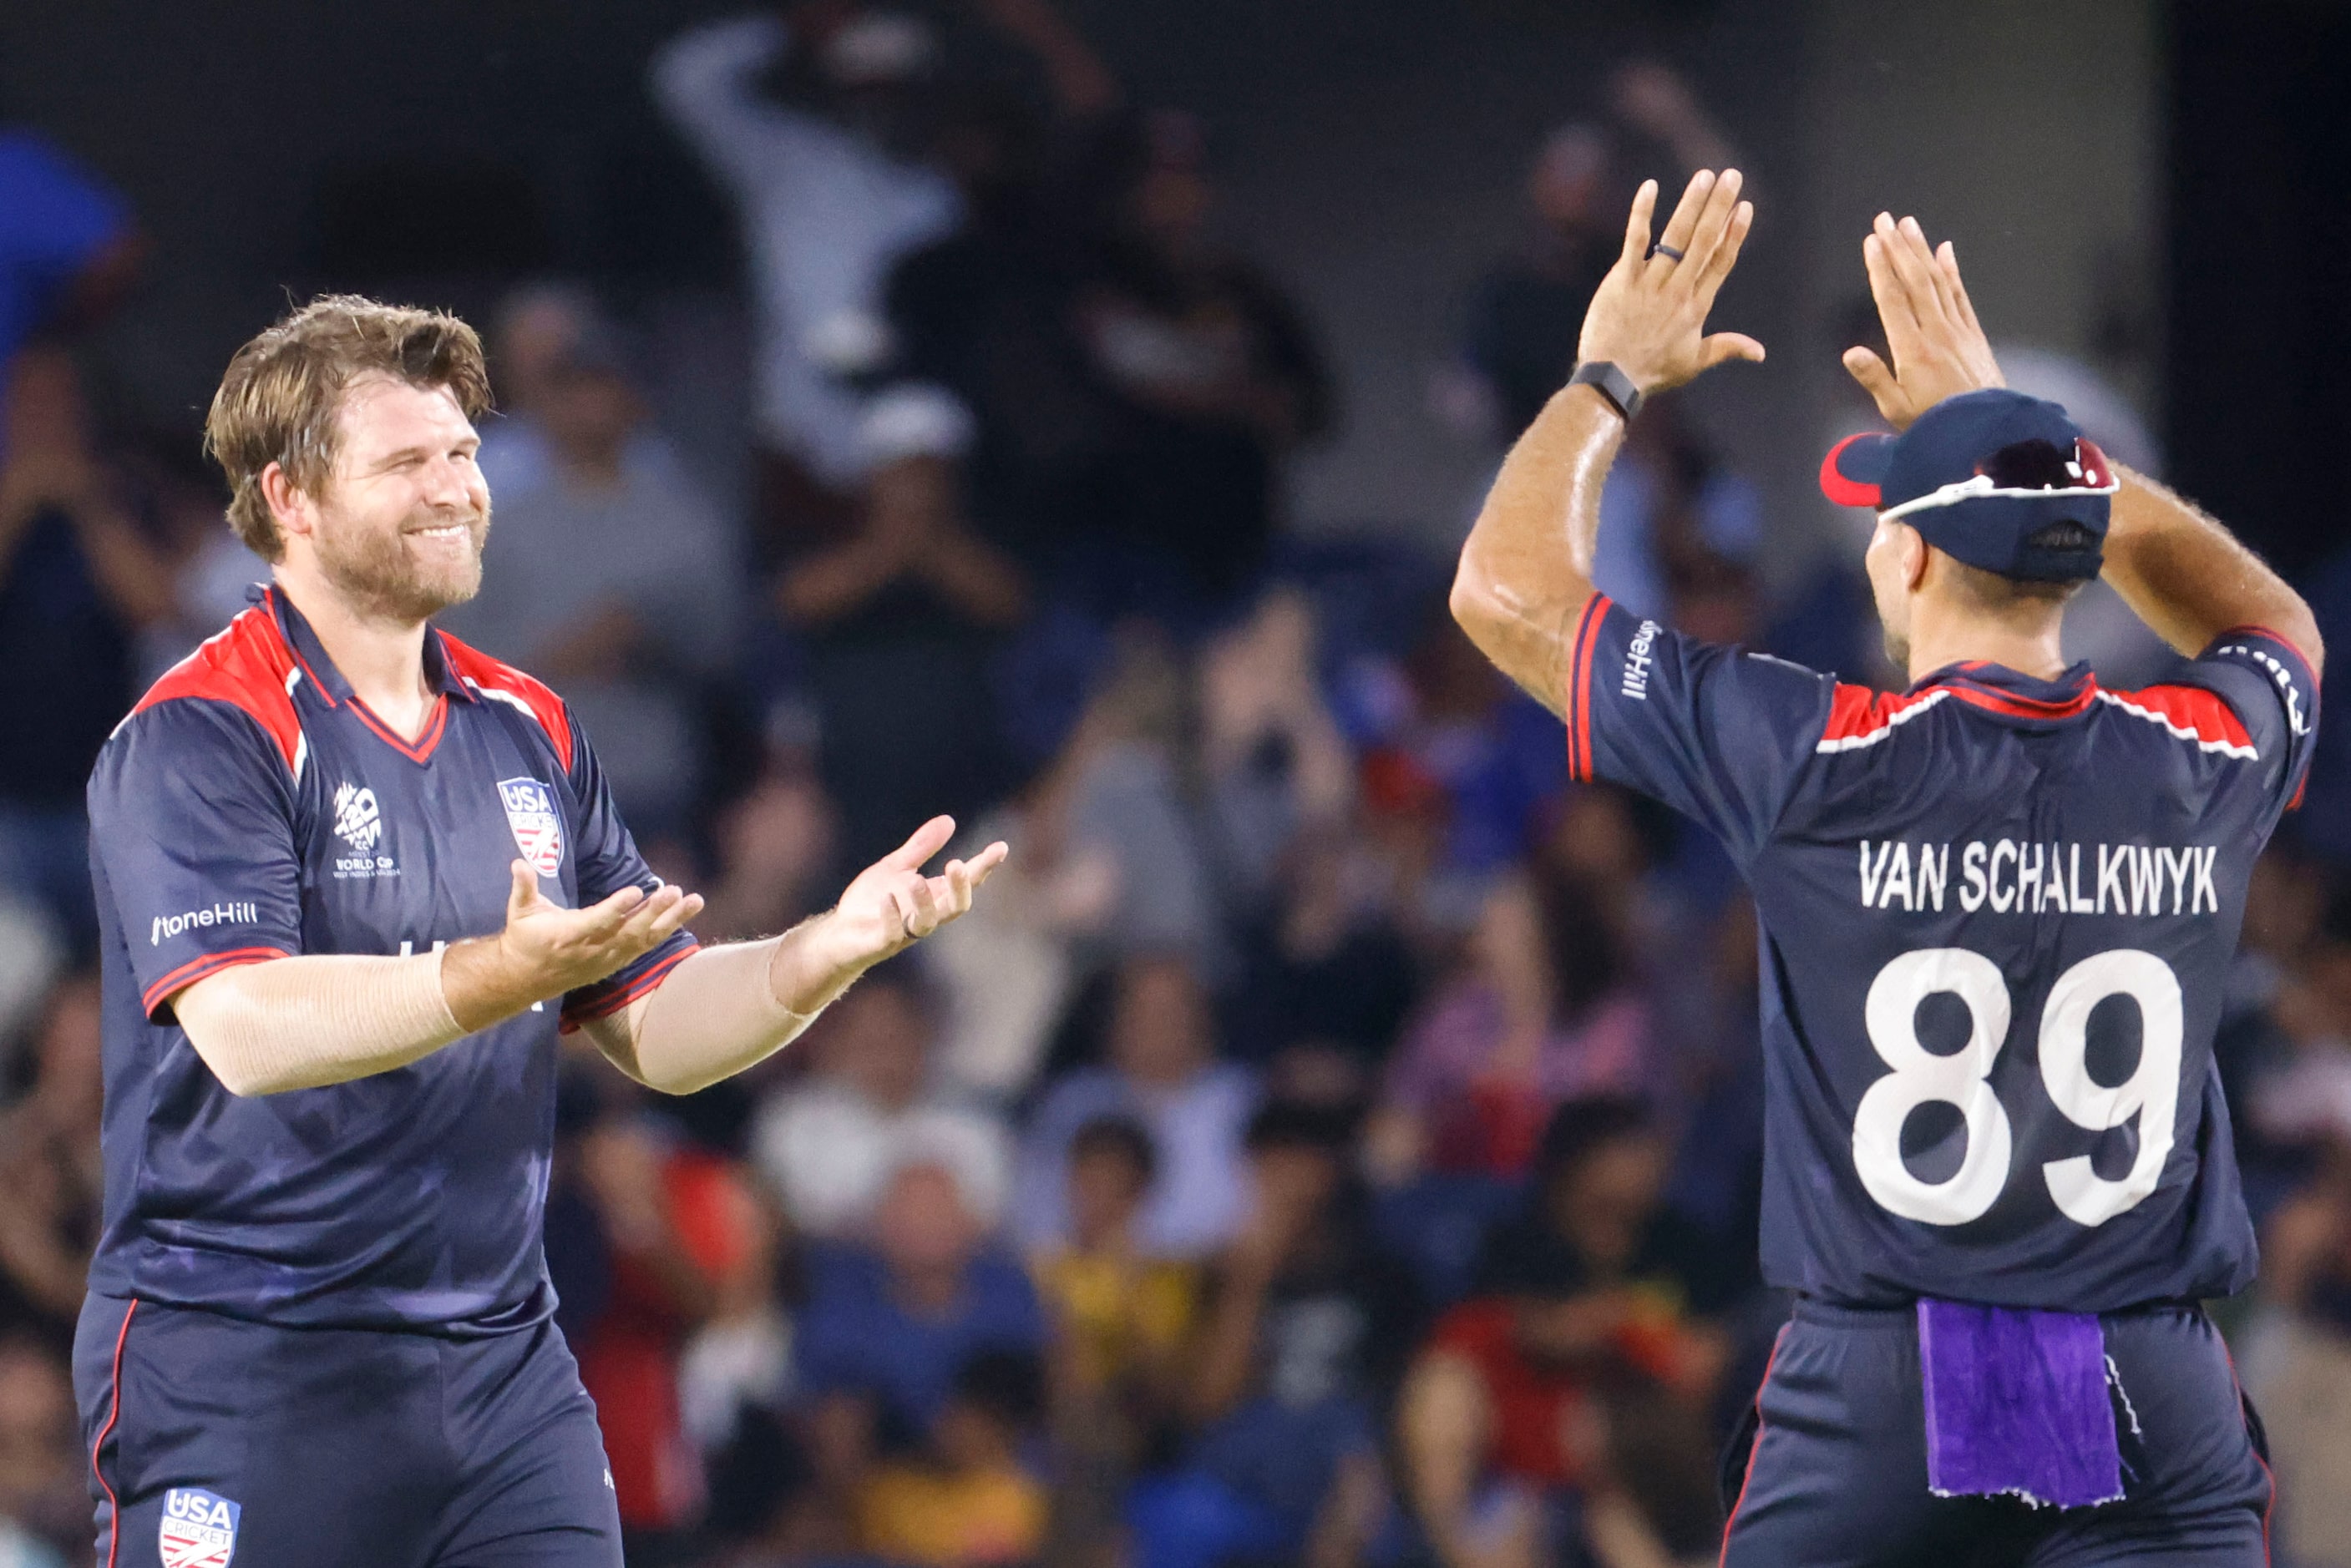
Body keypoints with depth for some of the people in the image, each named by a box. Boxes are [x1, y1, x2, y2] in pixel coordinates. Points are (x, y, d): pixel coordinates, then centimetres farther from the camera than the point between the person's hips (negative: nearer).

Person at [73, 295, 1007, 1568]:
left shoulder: (528, 732, 14)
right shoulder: (196, 739, -9)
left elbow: (656, 1030, 15)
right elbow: (247, 1030, -23)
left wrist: (832, 949, -3)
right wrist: (500, 975, -35)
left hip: (500, 1360, 6)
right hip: (240, 1373, -6)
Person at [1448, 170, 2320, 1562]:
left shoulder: (1822, 764, -9)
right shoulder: (2204, 765, 0)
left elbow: (1508, 588, 2)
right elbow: (2273, 624, 28)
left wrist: (1610, 376, 17)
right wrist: (2005, 424, 28)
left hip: (1873, 1398, -2)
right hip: (2154, 1414, 2)